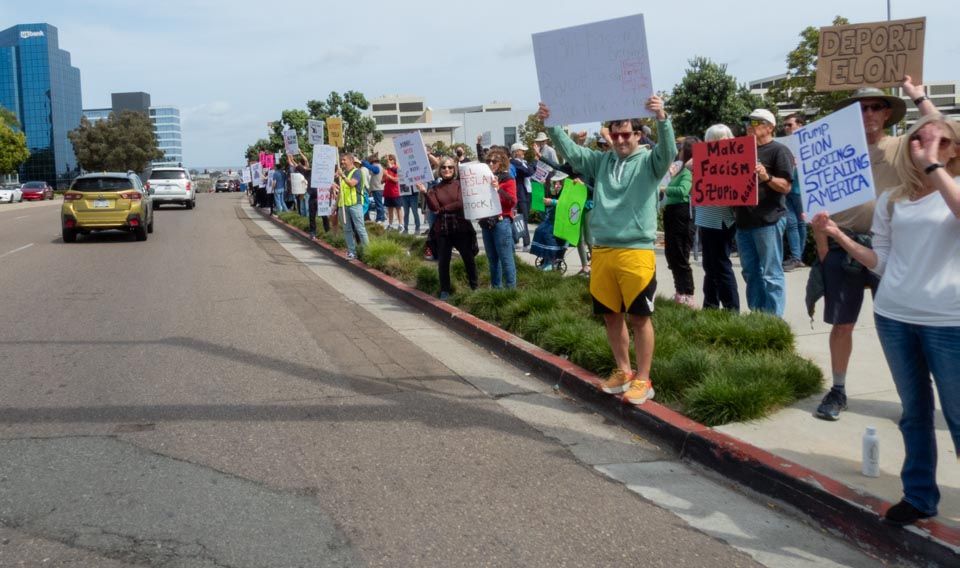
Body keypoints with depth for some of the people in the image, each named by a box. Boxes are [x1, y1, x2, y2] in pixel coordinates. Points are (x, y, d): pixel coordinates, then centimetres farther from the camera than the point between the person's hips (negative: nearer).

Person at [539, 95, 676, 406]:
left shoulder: (648, 162, 0)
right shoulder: (601, 161, 12)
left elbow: (668, 151, -18)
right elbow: (570, 151, 5)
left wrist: (662, 119, -35)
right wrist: (551, 124, -9)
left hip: (636, 251, -5)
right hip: (602, 251, 5)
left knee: (640, 317, -1)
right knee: (610, 314, 12)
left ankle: (642, 380, 9)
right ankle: (623, 371, 27)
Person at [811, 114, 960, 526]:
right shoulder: (891, 201, 10)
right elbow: (882, 262, 11)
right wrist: (838, 235, 0)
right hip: (893, 317, 4)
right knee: (914, 412, 14)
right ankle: (918, 496, 26)